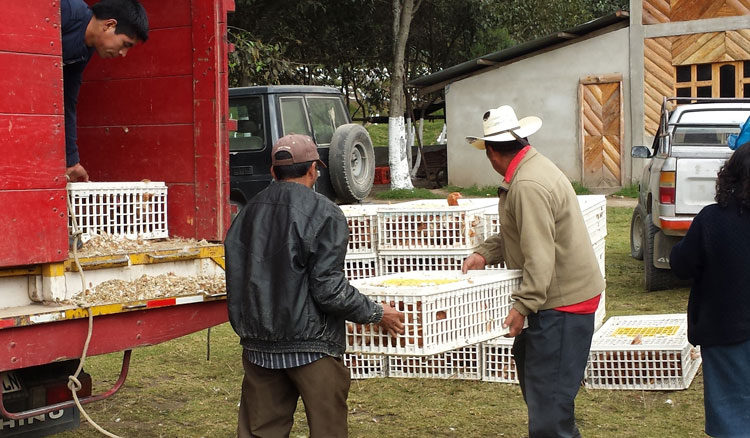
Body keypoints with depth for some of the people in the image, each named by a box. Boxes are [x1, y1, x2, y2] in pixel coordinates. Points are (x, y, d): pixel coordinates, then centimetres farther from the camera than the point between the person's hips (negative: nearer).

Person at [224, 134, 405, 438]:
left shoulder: (248, 213, 7)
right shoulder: (324, 214, -12)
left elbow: (235, 278, 11)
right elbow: (328, 288, -17)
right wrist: (376, 314, -5)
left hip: (258, 344, 6)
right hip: (310, 345, -6)